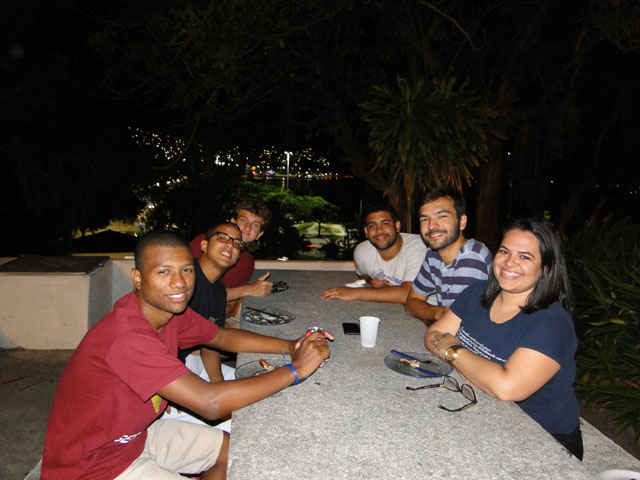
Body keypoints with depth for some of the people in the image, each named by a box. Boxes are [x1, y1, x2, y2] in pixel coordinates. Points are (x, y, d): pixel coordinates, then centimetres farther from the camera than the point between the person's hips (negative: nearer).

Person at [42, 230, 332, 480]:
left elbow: (224, 337, 5)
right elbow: (210, 403, -38)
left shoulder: (172, 310, -8)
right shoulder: (126, 336, -35)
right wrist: (296, 370, -30)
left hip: (138, 432, 8)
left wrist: (289, 346, -11)